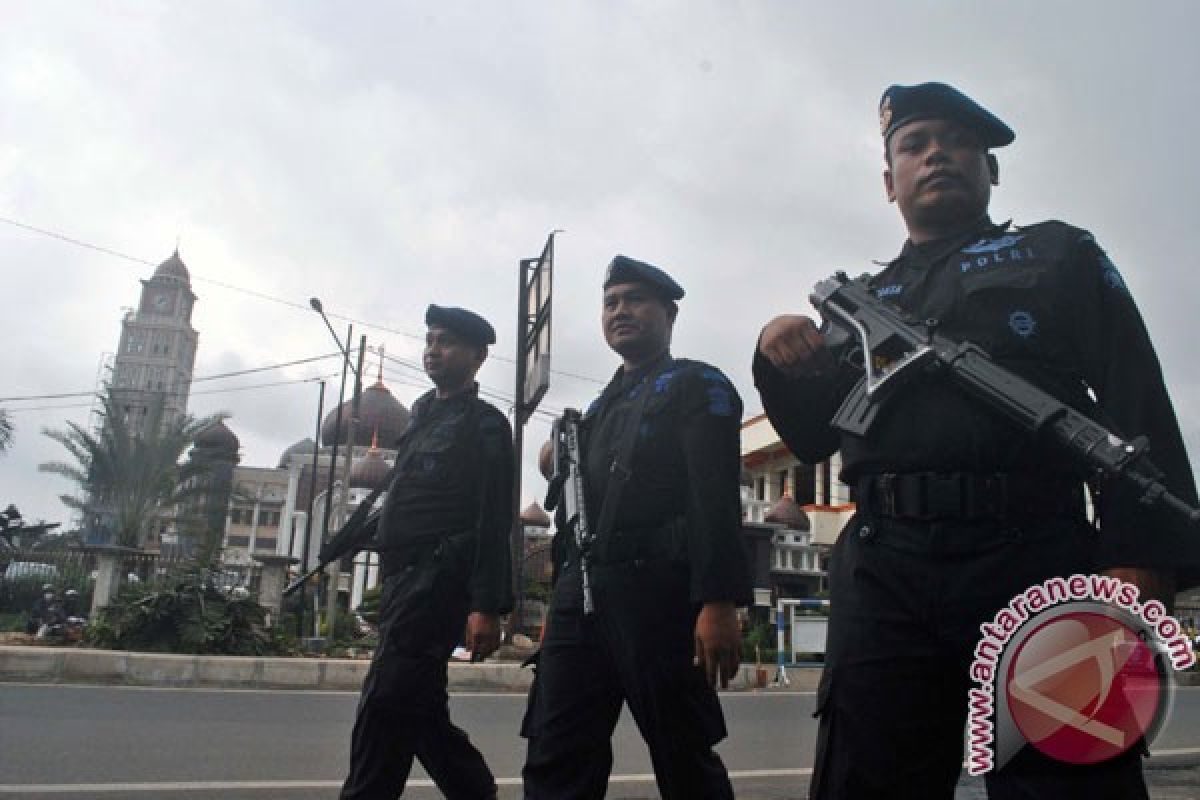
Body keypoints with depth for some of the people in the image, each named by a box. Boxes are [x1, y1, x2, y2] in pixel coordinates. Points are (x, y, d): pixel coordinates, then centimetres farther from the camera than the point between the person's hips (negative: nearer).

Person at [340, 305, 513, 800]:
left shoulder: (485, 424, -3)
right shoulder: (422, 417, 21)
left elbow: (493, 522, -12)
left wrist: (488, 606, -20)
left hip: (440, 575, -9)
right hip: (403, 575, 9)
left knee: (386, 699, -13)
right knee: (418, 707, 12)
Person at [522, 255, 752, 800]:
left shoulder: (698, 385, 3)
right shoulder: (600, 408, 25)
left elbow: (717, 498, -11)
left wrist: (719, 602, -21)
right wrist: (559, 604, 20)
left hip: (657, 593, -6)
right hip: (579, 596, 7)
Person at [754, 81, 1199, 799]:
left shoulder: (1059, 255, 14)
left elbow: (1137, 412, 3)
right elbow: (813, 436, 21)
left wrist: (1140, 563, -11)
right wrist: (780, 363, 0)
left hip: (1034, 567, -2)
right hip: (882, 577, 3)